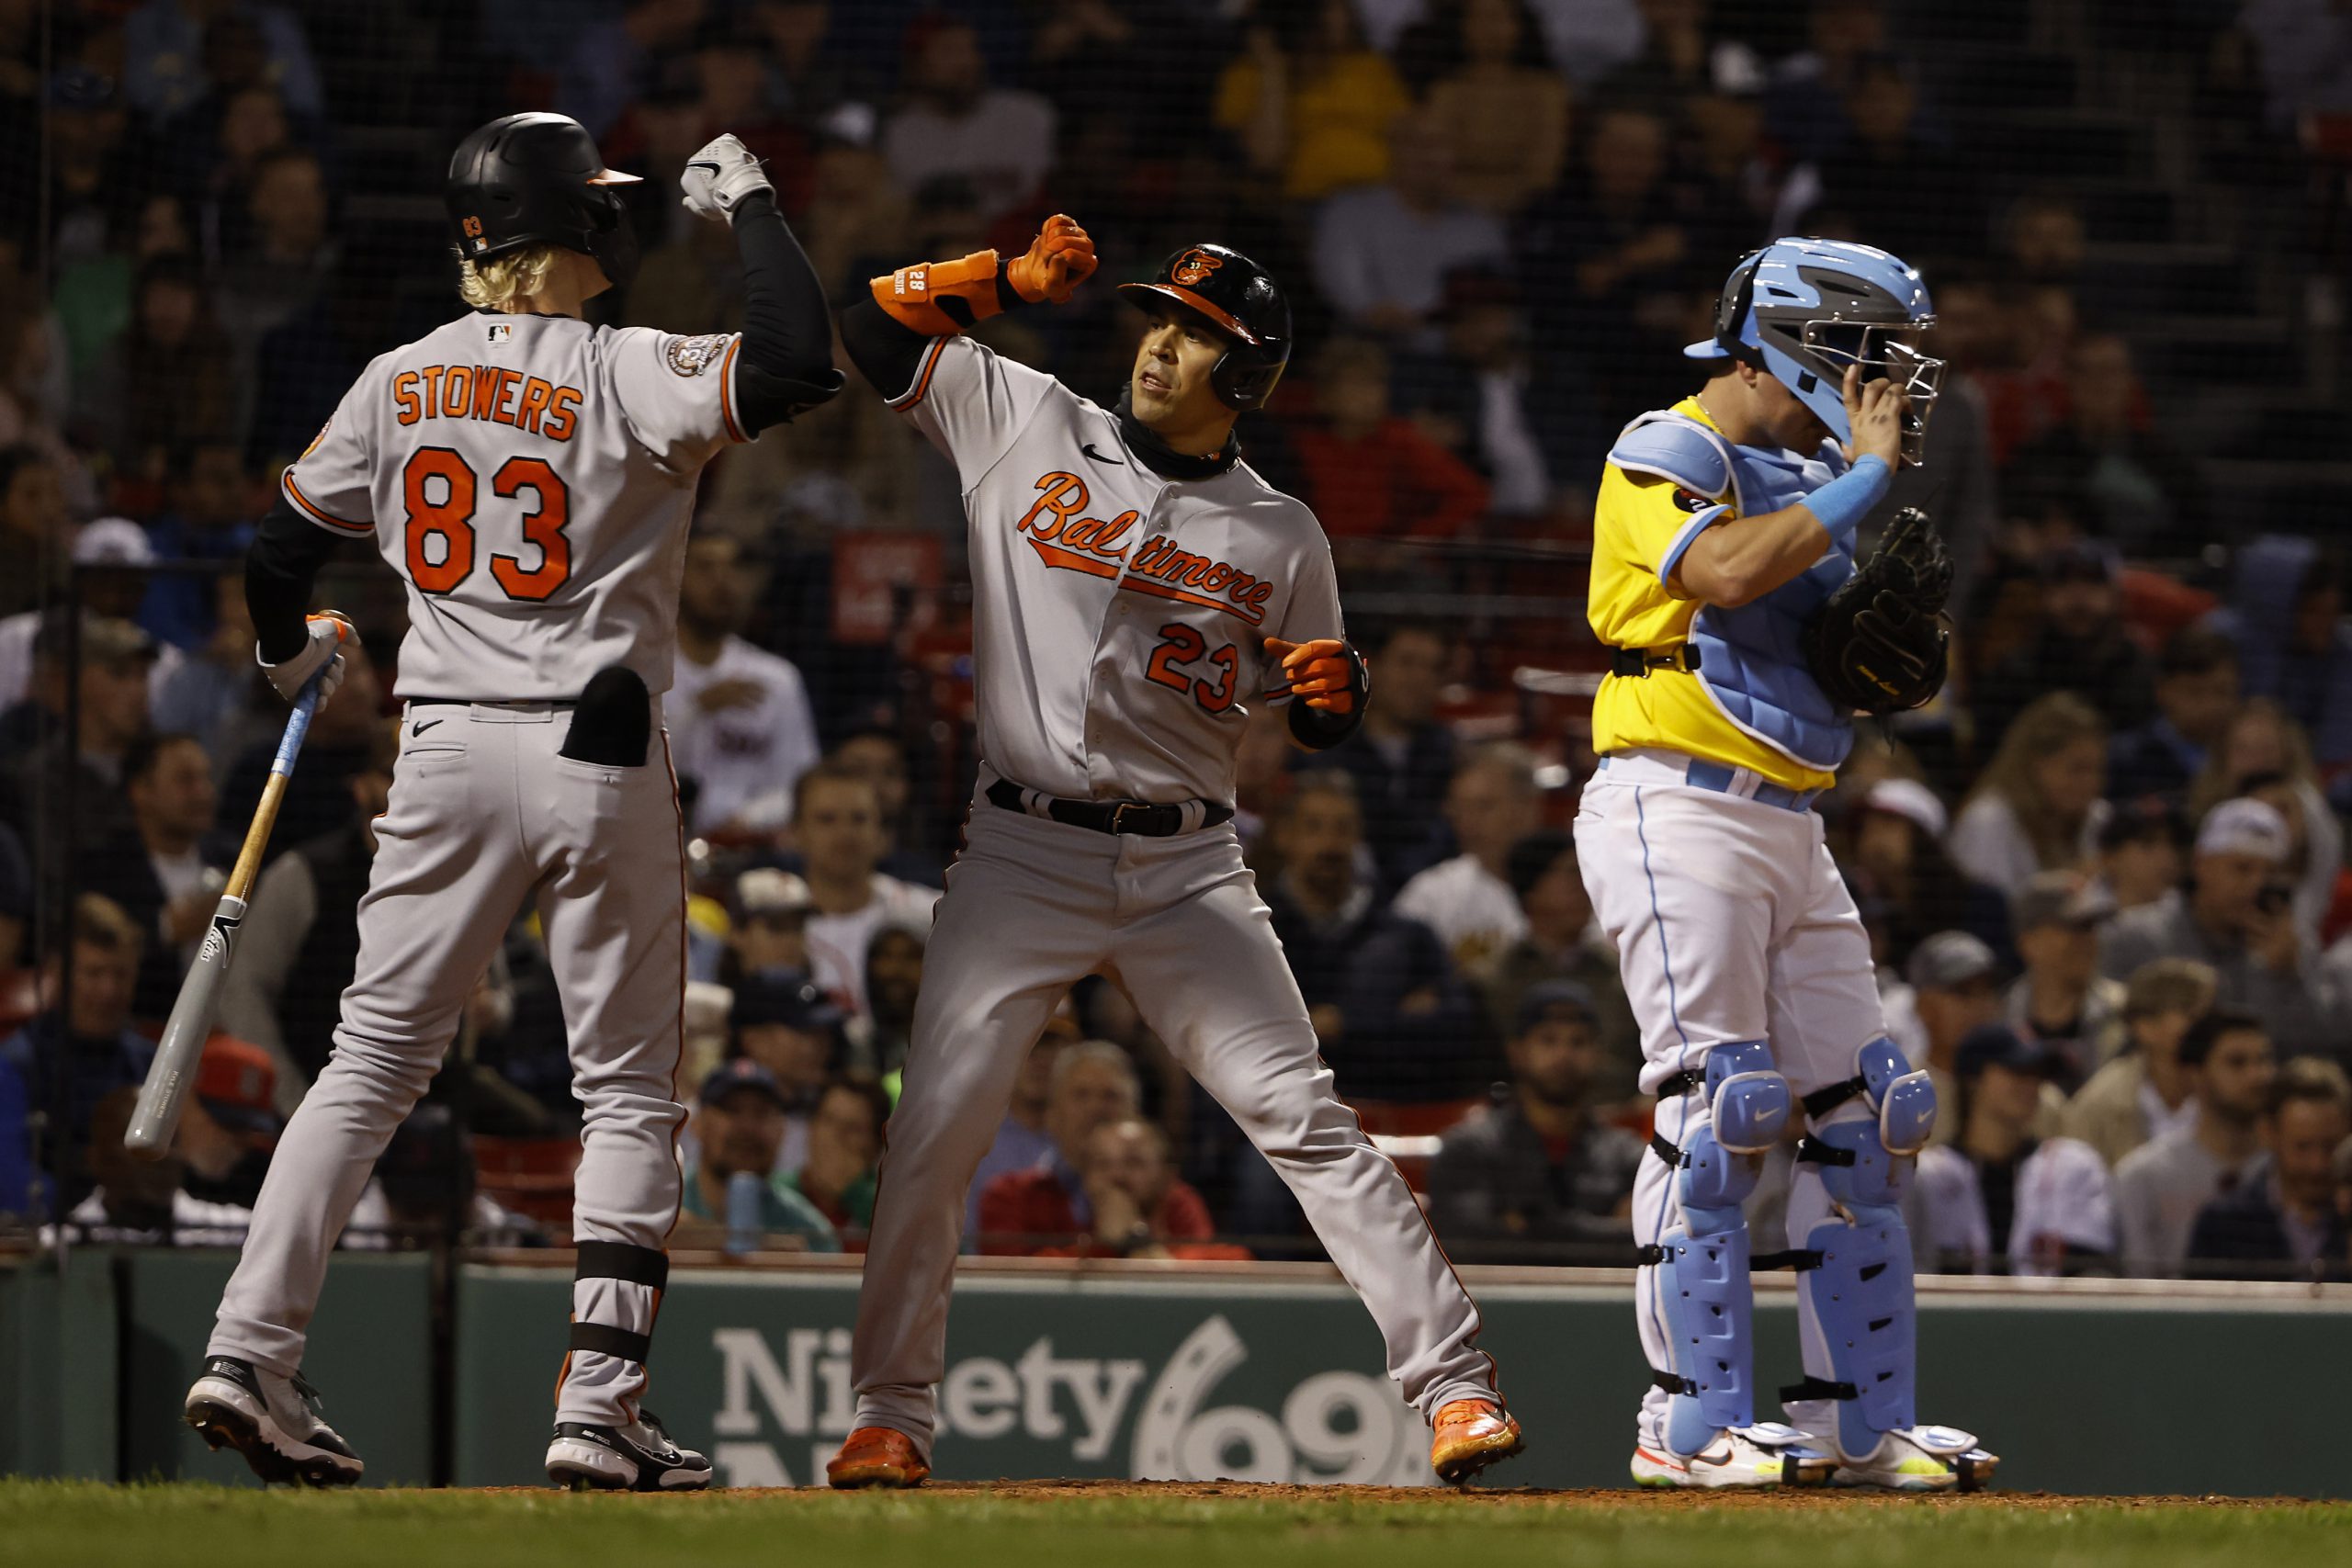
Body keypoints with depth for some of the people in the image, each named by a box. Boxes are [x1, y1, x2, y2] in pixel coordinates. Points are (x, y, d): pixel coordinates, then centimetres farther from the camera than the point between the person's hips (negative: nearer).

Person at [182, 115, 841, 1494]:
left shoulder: (398, 385, 5)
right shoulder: (624, 376, -11)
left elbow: (280, 556, 13)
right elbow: (802, 365, -24)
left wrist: (296, 656, 35)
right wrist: (750, 204, -10)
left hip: (445, 754, 4)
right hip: (599, 759, -4)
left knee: (373, 1061, 10)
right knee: (630, 1091, 5)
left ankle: (252, 1353, 0)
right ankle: (600, 1409, -1)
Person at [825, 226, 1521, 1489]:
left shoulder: (1279, 536, 6)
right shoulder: (1025, 424, 5)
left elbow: (1318, 726, 13)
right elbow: (873, 325, 7)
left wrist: (1335, 685, -11)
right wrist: (1010, 280, -7)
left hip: (1185, 866, 0)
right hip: (1023, 852, 0)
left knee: (1304, 1118, -8)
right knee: (935, 1131, -7)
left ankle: (1452, 1384, -9)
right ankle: (887, 1413, 5)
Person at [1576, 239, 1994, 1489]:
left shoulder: (1810, 480, 19)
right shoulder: (1664, 455, -6)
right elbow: (1729, 573, -25)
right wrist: (1868, 473, -16)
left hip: (1789, 822, 9)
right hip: (1677, 810, -9)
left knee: (1860, 1111, 5)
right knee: (1716, 1106, -15)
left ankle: (1858, 1420, 9)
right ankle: (1690, 1421, -13)